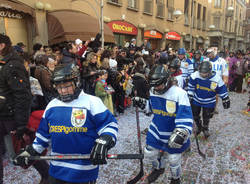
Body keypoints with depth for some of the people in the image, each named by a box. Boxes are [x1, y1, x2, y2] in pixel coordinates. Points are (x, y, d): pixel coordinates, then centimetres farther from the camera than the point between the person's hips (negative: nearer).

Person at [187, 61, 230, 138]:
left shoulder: (217, 79, -23)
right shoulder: (195, 75, -21)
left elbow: (222, 90, -8)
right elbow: (191, 87, -6)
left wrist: (226, 101, 0)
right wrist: (190, 97, 0)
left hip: (209, 102, -1)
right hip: (196, 100, 2)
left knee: (206, 118, 9)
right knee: (195, 115, 11)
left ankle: (205, 129, 40)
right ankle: (199, 127, 41)